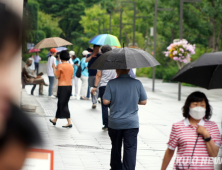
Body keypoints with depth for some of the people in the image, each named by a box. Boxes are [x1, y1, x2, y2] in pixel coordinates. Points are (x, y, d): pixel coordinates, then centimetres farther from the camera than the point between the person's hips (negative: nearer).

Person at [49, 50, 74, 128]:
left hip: (62, 86, -7)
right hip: (69, 86, 7)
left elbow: (57, 76, -9)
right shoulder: (71, 66, 7)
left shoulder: (60, 66, -12)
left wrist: (54, 68, 3)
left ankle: (69, 122, -10)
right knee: (61, 104, 16)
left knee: (63, 104, -2)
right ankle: (55, 120, 28)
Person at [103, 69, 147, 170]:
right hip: (132, 123, -1)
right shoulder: (137, 83, -4)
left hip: (115, 123, 1)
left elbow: (105, 101, -10)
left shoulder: (111, 83, -8)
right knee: (130, 148, -1)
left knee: (116, 147, 17)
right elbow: (143, 101, 1)